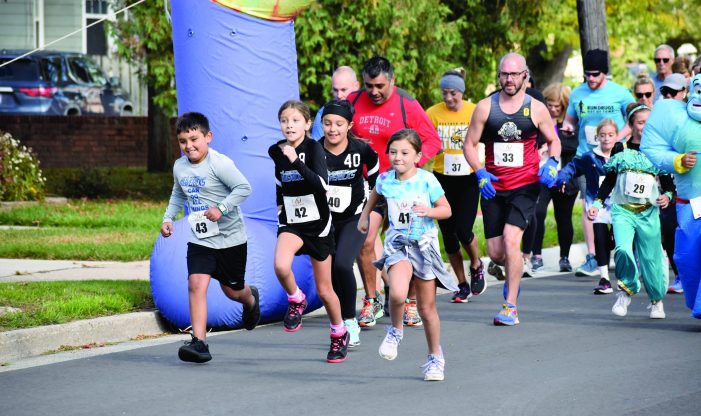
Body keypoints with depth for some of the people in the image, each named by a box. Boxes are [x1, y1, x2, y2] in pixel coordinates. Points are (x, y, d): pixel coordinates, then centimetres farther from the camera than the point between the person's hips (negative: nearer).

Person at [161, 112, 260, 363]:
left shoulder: (219, 163, -18)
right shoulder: (179, 167, 3)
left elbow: (244, 188, -20)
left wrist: (221, 208, -28)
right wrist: (168, 218, 7)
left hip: (230, 238, -4)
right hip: (200, 239, 4)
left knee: (232, 290, 12)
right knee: (196, 284, -16)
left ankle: (250, 300, 51)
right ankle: (199, 342, -19)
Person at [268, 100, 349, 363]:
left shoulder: (314, 148, -14)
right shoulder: (276, 151, 0)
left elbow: (322, 184, -29)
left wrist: (296, 161, -34)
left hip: (317, 224, -3)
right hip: (290, 224, 3)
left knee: (324, 290, 8)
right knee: (281, 266, -30)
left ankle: (339, 334, 31)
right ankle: (295, 300, 0)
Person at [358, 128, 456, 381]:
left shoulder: (427, 180, -11)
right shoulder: (385, 180, -2)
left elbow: (446, 209, -5)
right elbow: (375, 195, 23)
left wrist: (429, 211, -23)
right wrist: (365, 215, 25)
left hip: (424, 244, -1)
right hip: (397, 243, 1)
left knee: (427, 308, 8)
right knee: (398, 294, -27)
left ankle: (435, 358, 26)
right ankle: (395, 331, 3)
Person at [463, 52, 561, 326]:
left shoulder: (536, 109, 0)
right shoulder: (485, 107, 1)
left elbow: (553, 140, 13)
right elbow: (470, 144, 6)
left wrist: (552, 162, -7)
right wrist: (479, 172, -10)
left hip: (525, 185, -2)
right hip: (492, 187, 3)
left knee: (511, 238, -22)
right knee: (495, 253, 3)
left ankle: (510, 307, -15)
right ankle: (514, 275, 41)